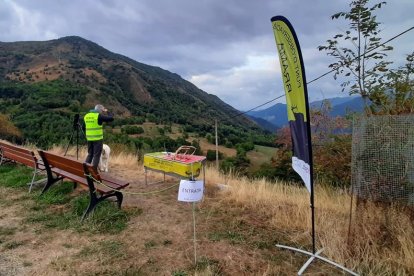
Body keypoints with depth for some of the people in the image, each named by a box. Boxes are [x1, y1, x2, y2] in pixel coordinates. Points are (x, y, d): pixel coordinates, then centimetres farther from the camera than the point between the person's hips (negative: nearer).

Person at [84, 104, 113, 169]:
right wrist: (107, 112, 7)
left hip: (89, 138, 6)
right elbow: (111, 118, -10)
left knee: (90, 154, 17)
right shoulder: (99, 116, -10)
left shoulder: (86, 116, 11)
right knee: (96, 155, 0)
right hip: (98, 138, -6)